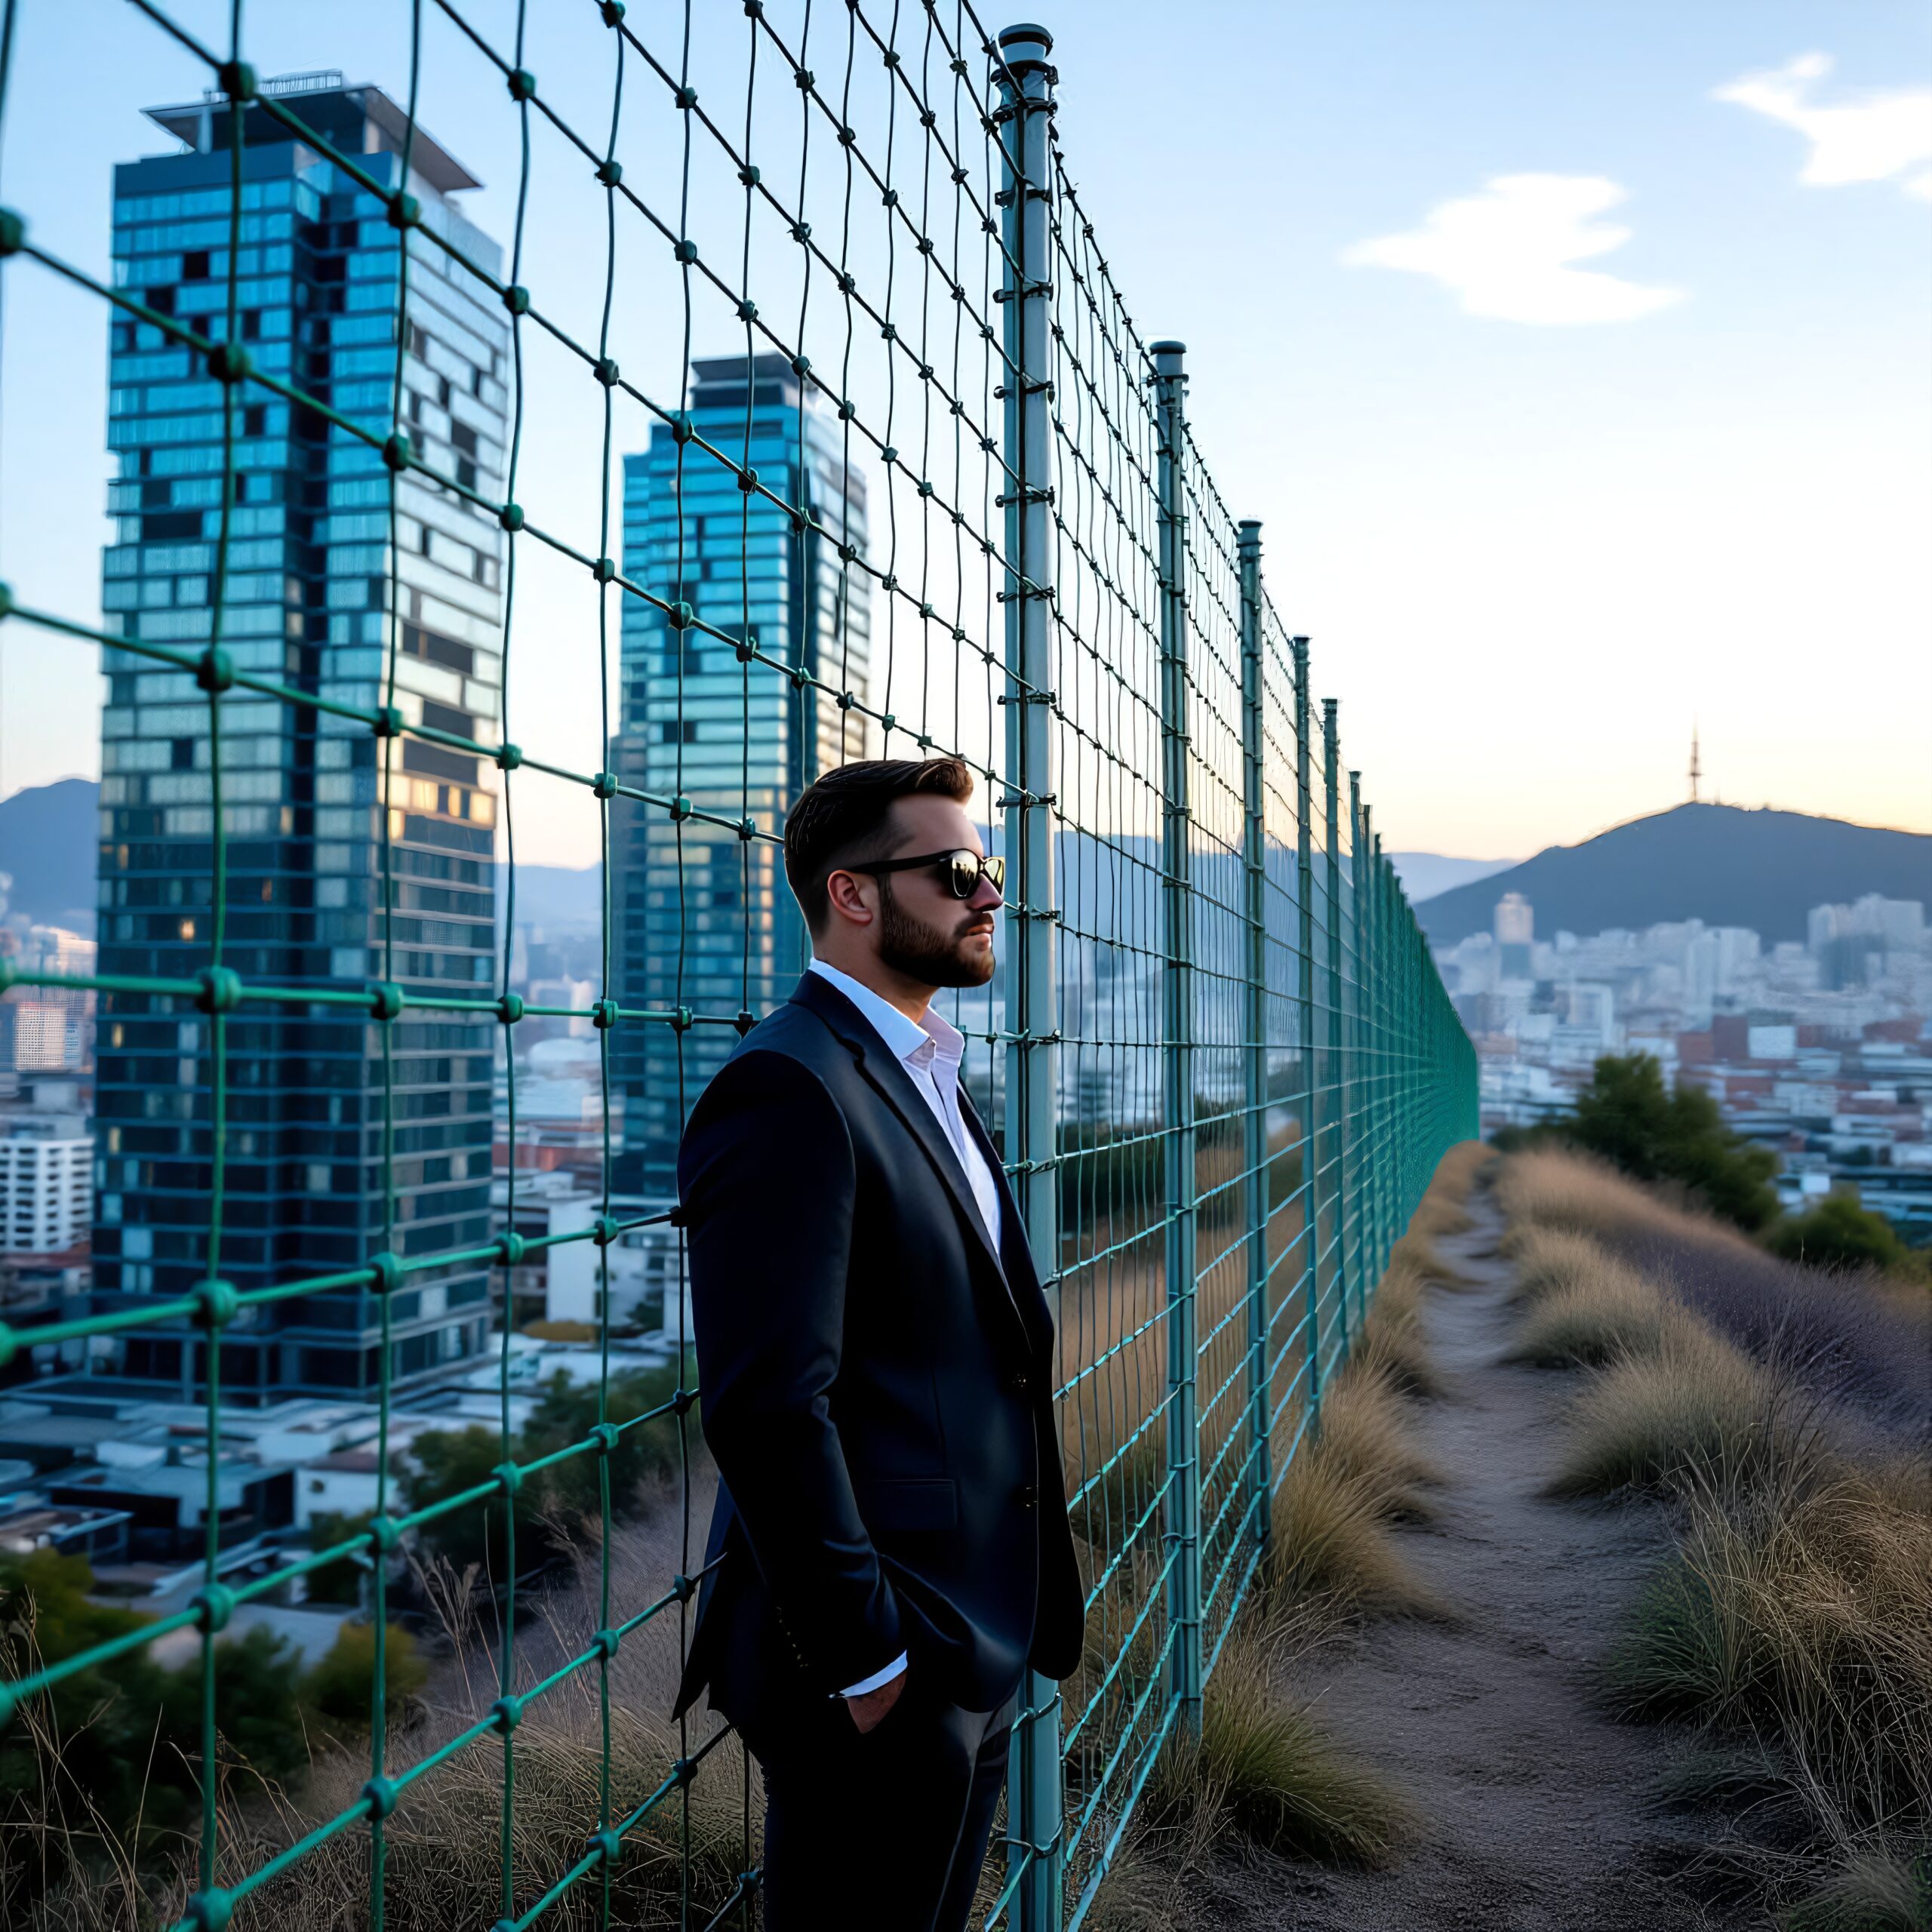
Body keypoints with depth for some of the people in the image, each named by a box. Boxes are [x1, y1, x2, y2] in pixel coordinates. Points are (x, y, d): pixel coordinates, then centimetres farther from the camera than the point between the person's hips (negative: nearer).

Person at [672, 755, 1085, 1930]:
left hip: (977, 1646, 9)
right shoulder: (789, 1089, -18)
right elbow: (767, 1404, -24)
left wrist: (1014, 1618, 16)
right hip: (881, 1673, -9)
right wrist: (862, 1657, -20)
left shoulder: (929, 1080, 14)